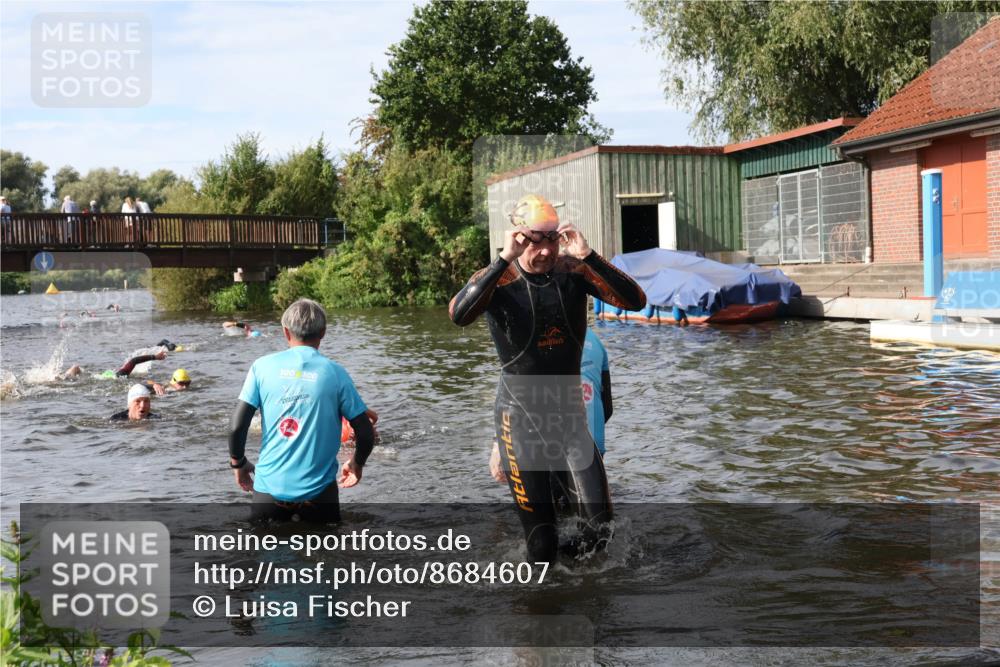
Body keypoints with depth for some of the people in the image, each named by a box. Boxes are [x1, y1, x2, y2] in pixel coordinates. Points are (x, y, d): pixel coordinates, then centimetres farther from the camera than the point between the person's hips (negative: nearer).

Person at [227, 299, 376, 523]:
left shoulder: (263, 366, -2)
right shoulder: (335, 373, -4)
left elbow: (236, 427, -6)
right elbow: (366, 434, -3)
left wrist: (238, 463, 13)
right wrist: (356, 464, 17)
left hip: (270, 486, 1)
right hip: (319, 489, -1)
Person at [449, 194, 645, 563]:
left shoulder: (573, 270, -6)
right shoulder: (499, 279, -14)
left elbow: (635, 301, -17)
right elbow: (458, 314, -34)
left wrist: (587, 256, -26)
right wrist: (504, 260, -36)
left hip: (569, 411, 3)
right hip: (520, 415, -2)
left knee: (599, 526, -3)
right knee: (541, 546, 2)